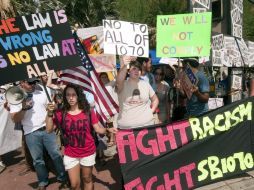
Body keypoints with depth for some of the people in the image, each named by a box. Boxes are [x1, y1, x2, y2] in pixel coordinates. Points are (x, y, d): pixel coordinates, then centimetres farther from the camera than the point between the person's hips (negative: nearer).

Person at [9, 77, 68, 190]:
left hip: (47, 129, 2)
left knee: (56, 155, 6)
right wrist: (23, 108, -23)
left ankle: (62, 178, 24)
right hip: (31, 134, -1)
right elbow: (15, 119, -6)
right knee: (38, 160, 12)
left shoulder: (42, 93, 5)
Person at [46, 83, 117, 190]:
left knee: (87, 179, 20)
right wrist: (50, 113, -21)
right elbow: (49, 130, -13)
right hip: (70, 155, 0)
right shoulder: (61, 113, -8)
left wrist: (107, 130, -25)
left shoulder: (88, 111, -9)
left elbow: (97, 129, -7)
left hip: (88, 152, 0)